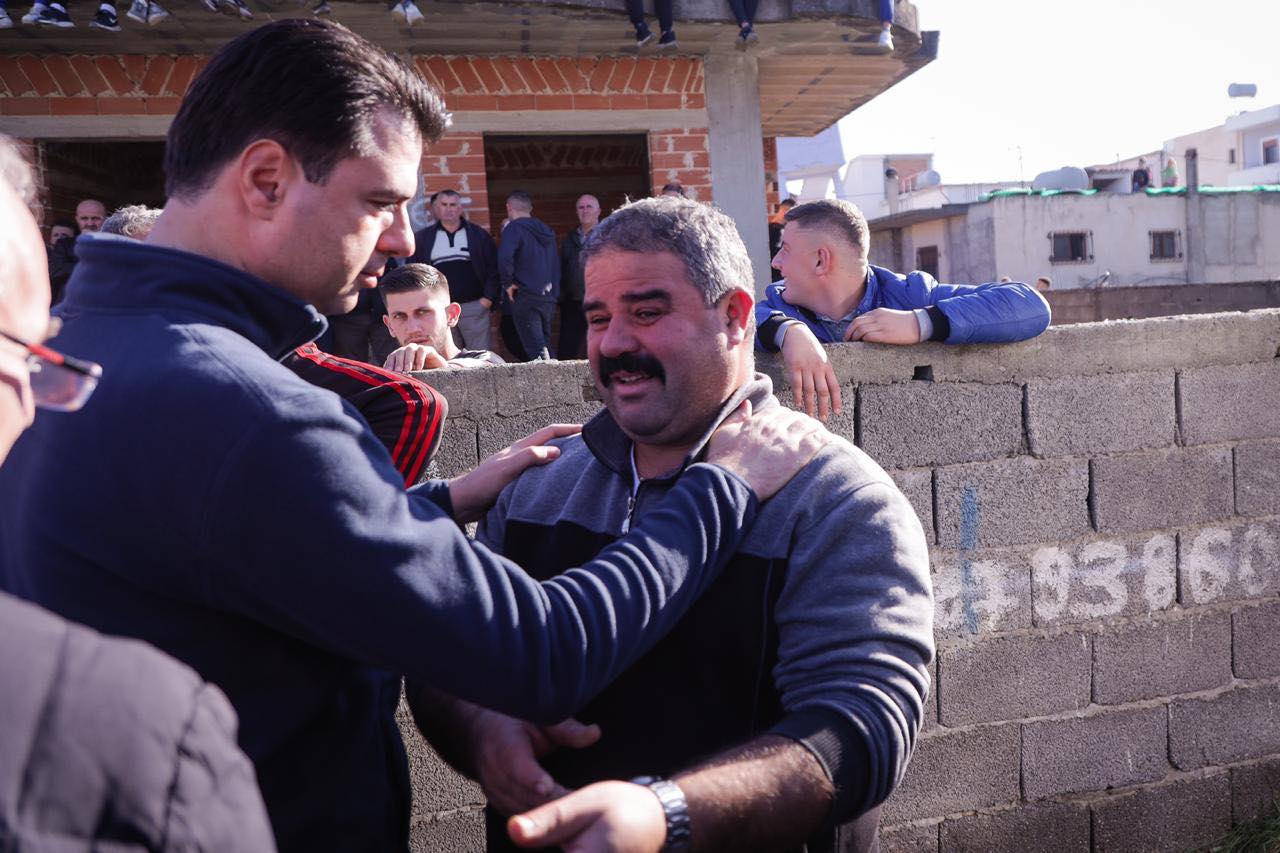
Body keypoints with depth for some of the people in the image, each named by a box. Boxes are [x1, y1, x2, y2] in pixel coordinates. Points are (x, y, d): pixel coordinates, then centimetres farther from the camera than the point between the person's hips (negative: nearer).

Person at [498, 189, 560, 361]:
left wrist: (508, 283, -12)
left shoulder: (514, 228, -6)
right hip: (548, 298, 7)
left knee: (535, 350, -11)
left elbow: (504, 257, -24)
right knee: (546, 345, 13)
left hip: (525, 297, -7)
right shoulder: (546, 230, 17)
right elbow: (556, 265, 20)